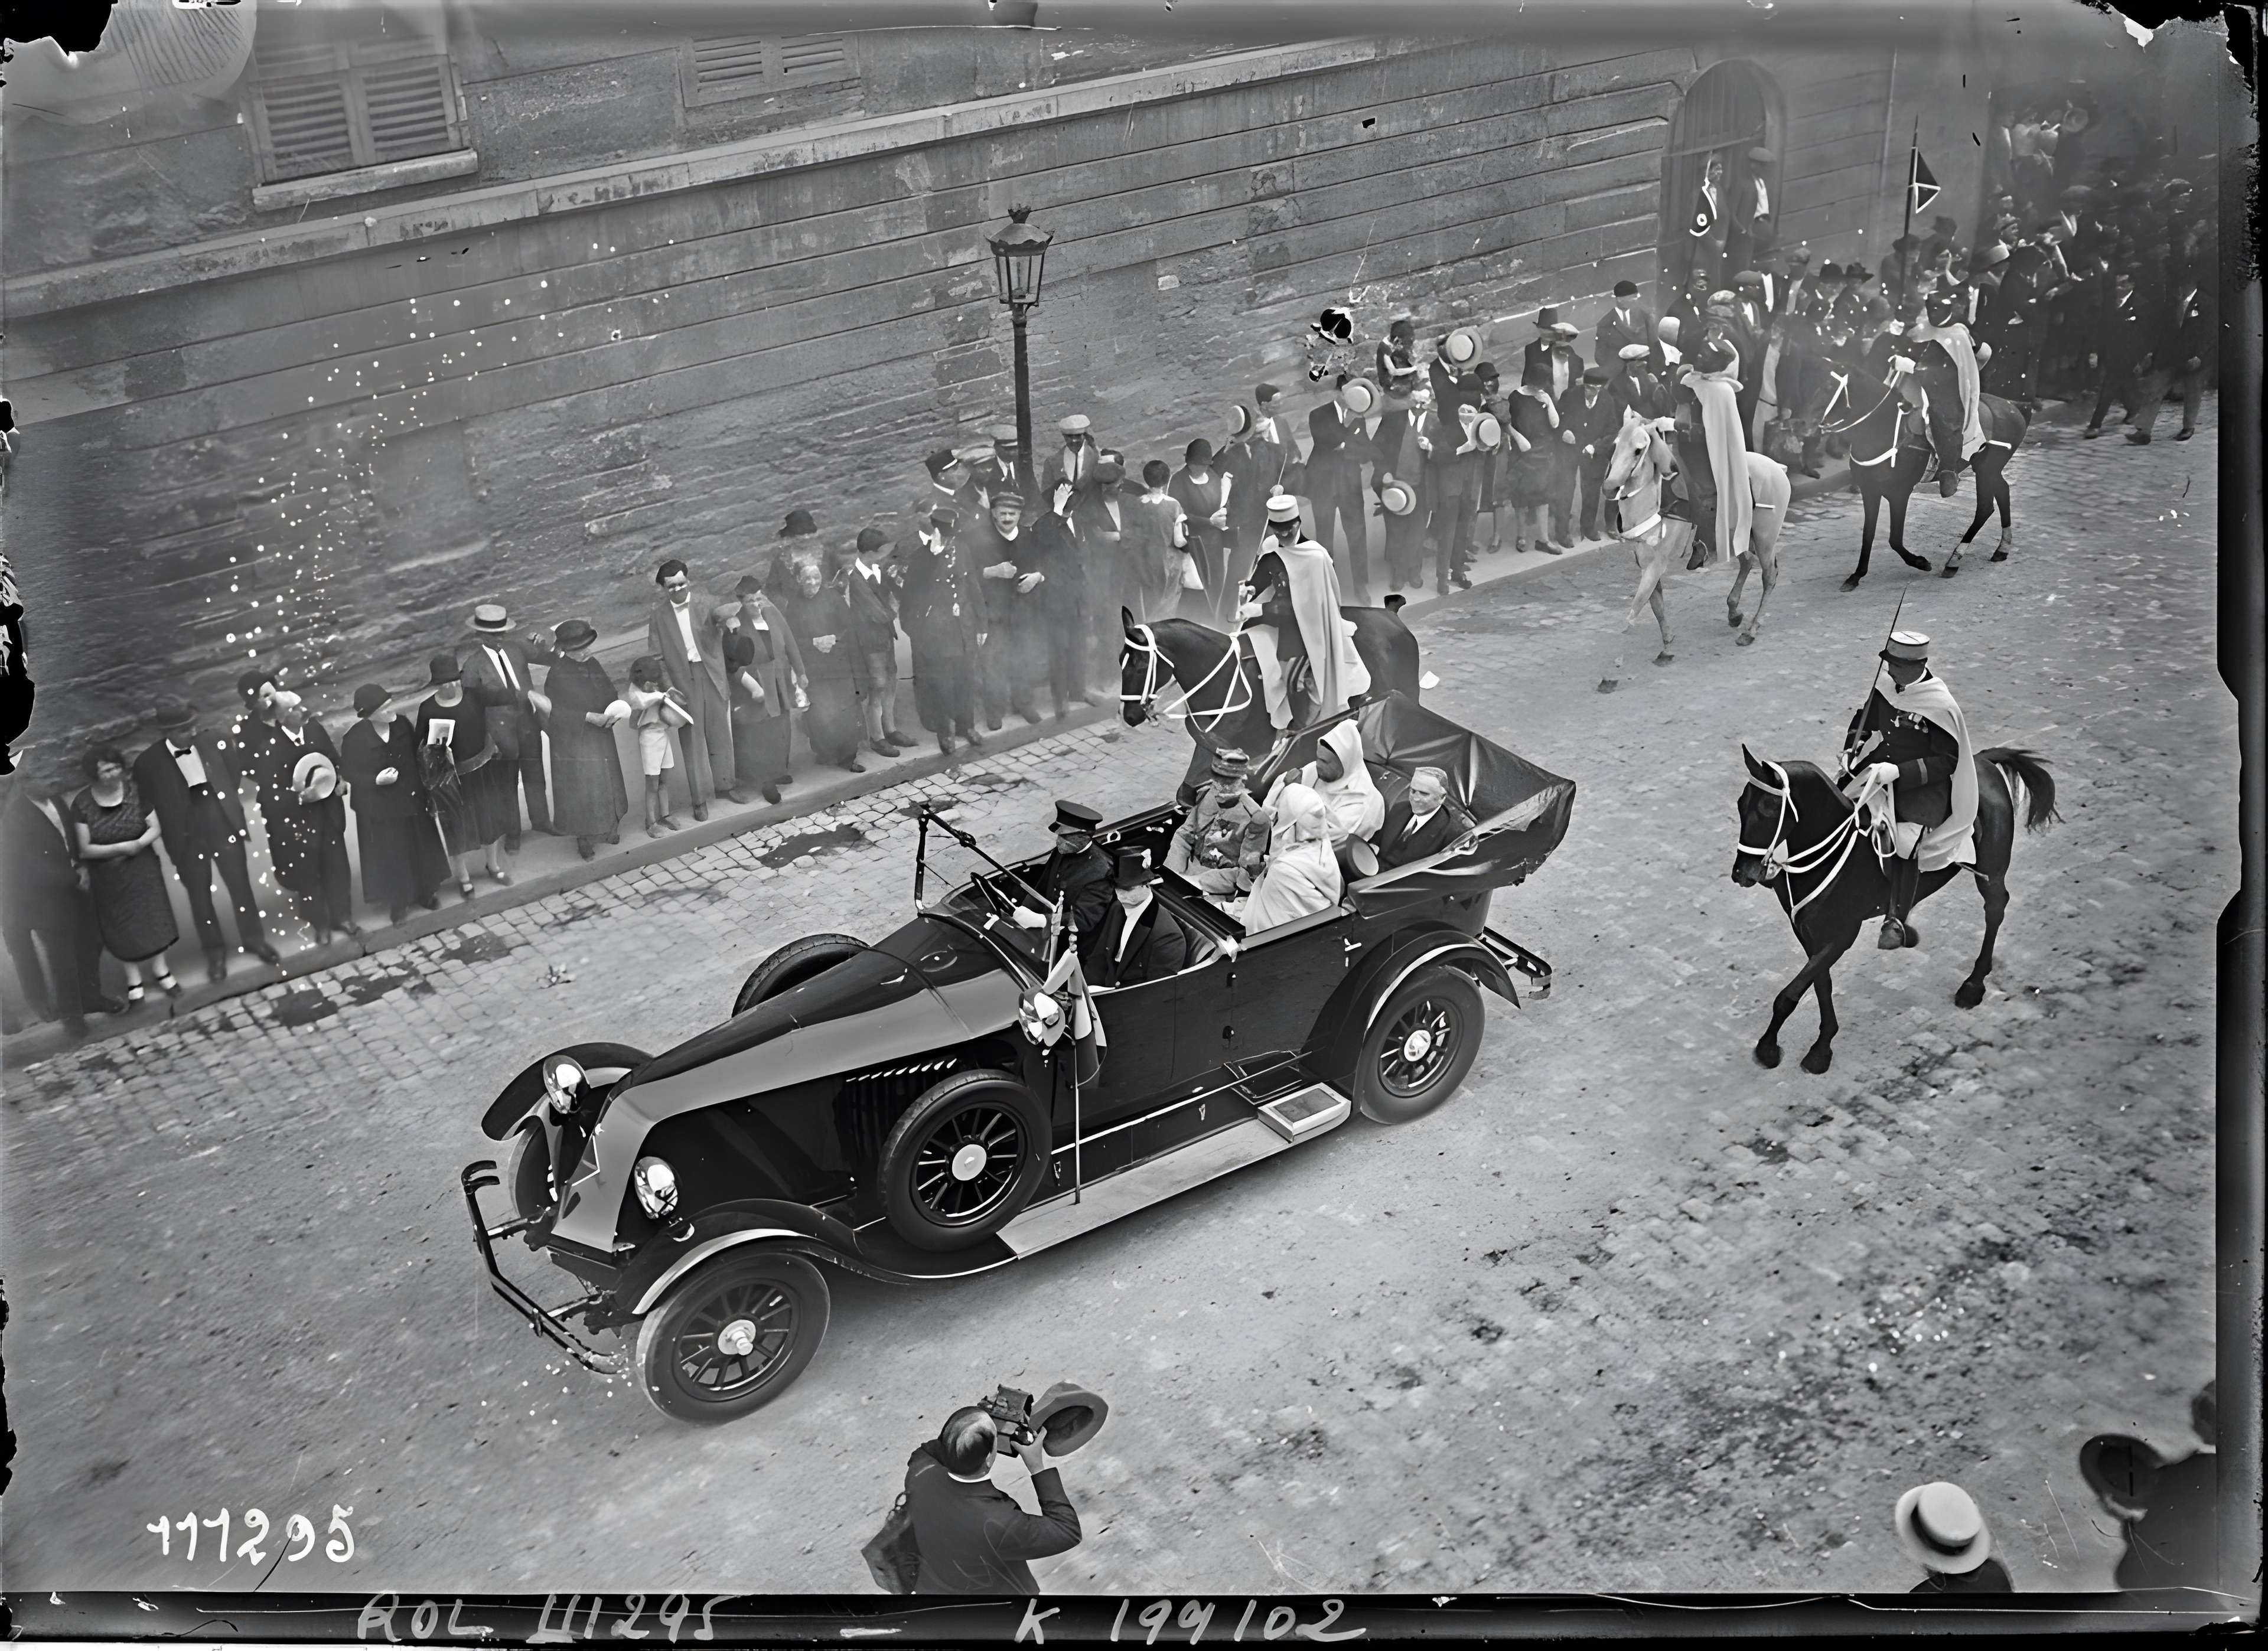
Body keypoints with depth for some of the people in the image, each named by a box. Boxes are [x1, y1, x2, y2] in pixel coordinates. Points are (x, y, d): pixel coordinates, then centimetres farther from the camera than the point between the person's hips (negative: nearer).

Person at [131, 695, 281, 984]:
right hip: (188, 840, -2)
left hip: (225, 829, 2)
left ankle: (254, 939, 33)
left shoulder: (210, 743, -7)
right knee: (200, 899, 13)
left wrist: (228, 806, 3)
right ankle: (214, 952, 30)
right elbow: (145, 803, -2)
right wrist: (174, 828, -3)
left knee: (241, 888, 13)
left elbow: (234, 775, 9)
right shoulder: (148, 762, -15)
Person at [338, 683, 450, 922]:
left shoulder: (402, 724, -11)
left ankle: (426, 892, 38)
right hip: (379, 808, -4)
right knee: (390, 855, 9)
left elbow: (417, 757, 2)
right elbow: (348, 772, -11)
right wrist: (376, 780, -26)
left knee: (421, 847, 17)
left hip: (412, 800, 4)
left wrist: (427, 790, 4)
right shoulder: (355, 738, -21)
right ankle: (397, 900, 27)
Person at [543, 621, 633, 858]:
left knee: (606, 785, 17)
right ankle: (585, 841, 14)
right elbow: (557, 712, -19)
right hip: (574, 742, -7)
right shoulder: (558, 676, -18)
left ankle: (608, 829, 35)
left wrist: (614, 711, -13)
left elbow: (610, 693, 9)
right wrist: (591, 718, -25)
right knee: (582, 789, 0)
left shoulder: (593, 665, 2)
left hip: (601, 738, 7)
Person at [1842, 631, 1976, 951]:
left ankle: (1896, 920, -17)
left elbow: (1946, 762, -17)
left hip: (1924, 785, -6)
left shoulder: (1940, 706, -17)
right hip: (1881, 770, 7)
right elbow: (1862, 723, 20)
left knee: (1906, 838, -20)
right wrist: (1850, 752, 1)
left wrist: (1898, 772, -27)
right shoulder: (1886, 691, 3)